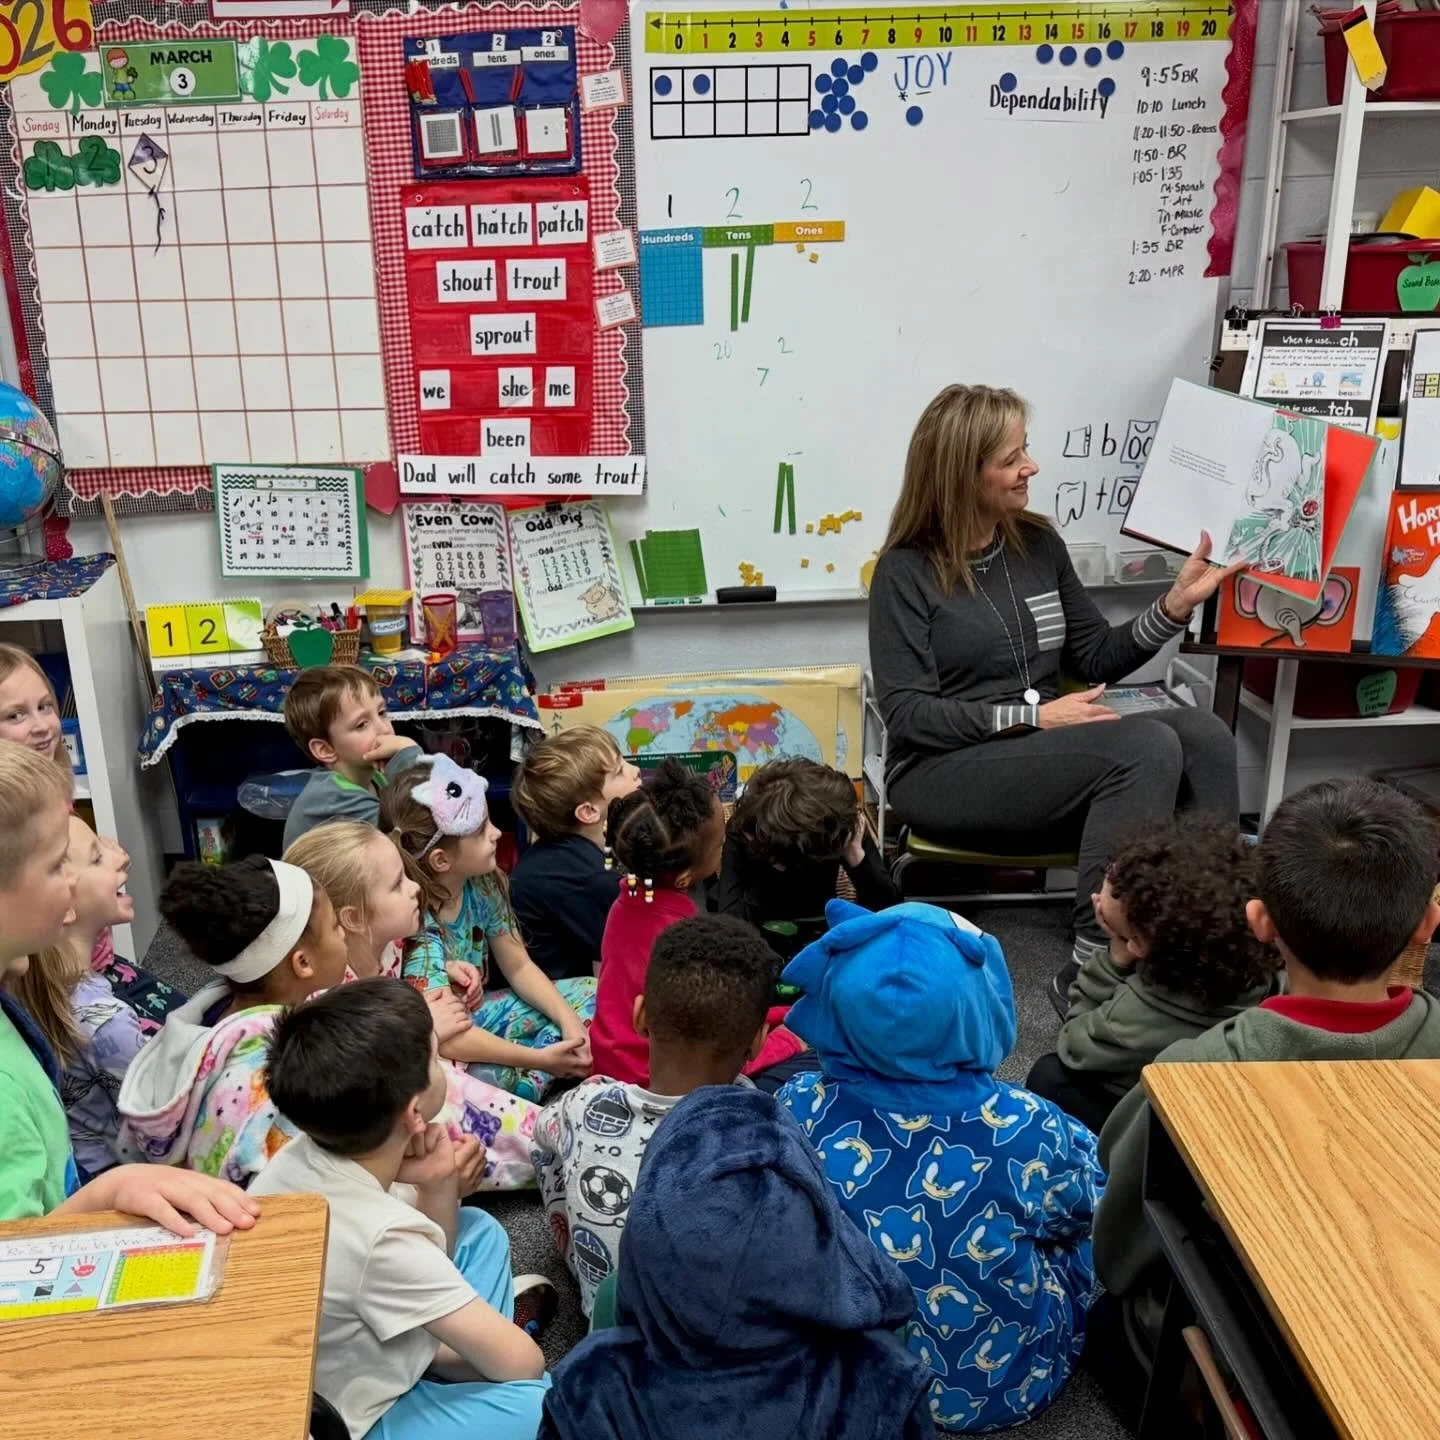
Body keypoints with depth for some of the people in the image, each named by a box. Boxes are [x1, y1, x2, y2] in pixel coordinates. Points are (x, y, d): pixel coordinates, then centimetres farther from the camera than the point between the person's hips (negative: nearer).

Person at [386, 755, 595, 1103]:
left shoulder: (482, 885, -7)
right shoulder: (416, 927, -28)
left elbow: (519, 967, 3)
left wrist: (569, 1021, -11)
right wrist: (540, 1058, -32)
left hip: (478, 1017, 8)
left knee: (592, 994, 4)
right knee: (493, 1077, -40)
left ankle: (528, 1084, -14)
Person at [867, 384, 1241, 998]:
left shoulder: (1039, 543, 11)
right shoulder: (907, 570, -5)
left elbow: (1098, 660, 14)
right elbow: (907, 714, -11)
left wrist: (1177, 602, -1)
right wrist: (1032, 716, -18)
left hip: (1045, 754, 6)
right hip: (945, 771, -5)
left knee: (1201, 732, -22)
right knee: (1147, 748, -29)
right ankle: (1093, 966, -27)